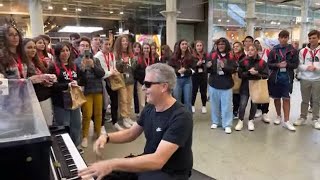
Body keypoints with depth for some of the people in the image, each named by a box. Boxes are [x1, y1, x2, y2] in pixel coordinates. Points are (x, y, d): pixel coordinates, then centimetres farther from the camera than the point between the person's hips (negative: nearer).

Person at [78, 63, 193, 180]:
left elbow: (157, 160, -33)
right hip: (148, 163, 7)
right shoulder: (150, 108, -1)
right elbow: (131, 133, 11)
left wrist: (113, 164, -37)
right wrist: (107, 137, -7)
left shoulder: (181, 117, -26)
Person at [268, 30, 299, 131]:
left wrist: (287, 64, -18)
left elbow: (296, 64, -1)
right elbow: (269, 64, 0)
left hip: (287, 78, -1)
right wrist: (278, 65, -17)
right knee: (276, 98, 12)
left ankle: (286, 121, 4)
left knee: (286, 99, -1)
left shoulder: (293, 50, 0)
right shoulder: (274, 50, 2)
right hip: (275, 77, 1)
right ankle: (278, 116, 30)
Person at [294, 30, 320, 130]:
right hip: (305, 79, 1)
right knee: (305, 100, 11)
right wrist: (307, 67, -18)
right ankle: (302, 118, 23)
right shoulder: (303, 51, 2)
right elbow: (299, 65, 0)